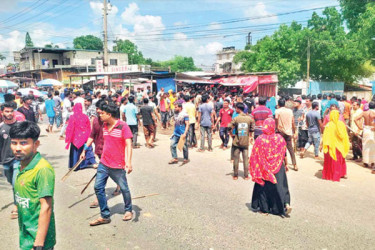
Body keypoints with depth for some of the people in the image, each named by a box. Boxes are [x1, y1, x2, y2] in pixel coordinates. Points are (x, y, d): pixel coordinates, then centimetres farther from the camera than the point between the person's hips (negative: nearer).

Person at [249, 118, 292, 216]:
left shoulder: (259, 139, -14)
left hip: (264, 168, -1)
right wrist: (286, 164, 16)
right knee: (280, 185, 10)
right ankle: (286, 204, -5)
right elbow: (284, 154, 1)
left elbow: (254, 156, -9)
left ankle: (264, 207, 19)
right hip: (278, 167, 1)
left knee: (263, 186, 12)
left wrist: (254, 171, 2)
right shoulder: (280, 138, -8)